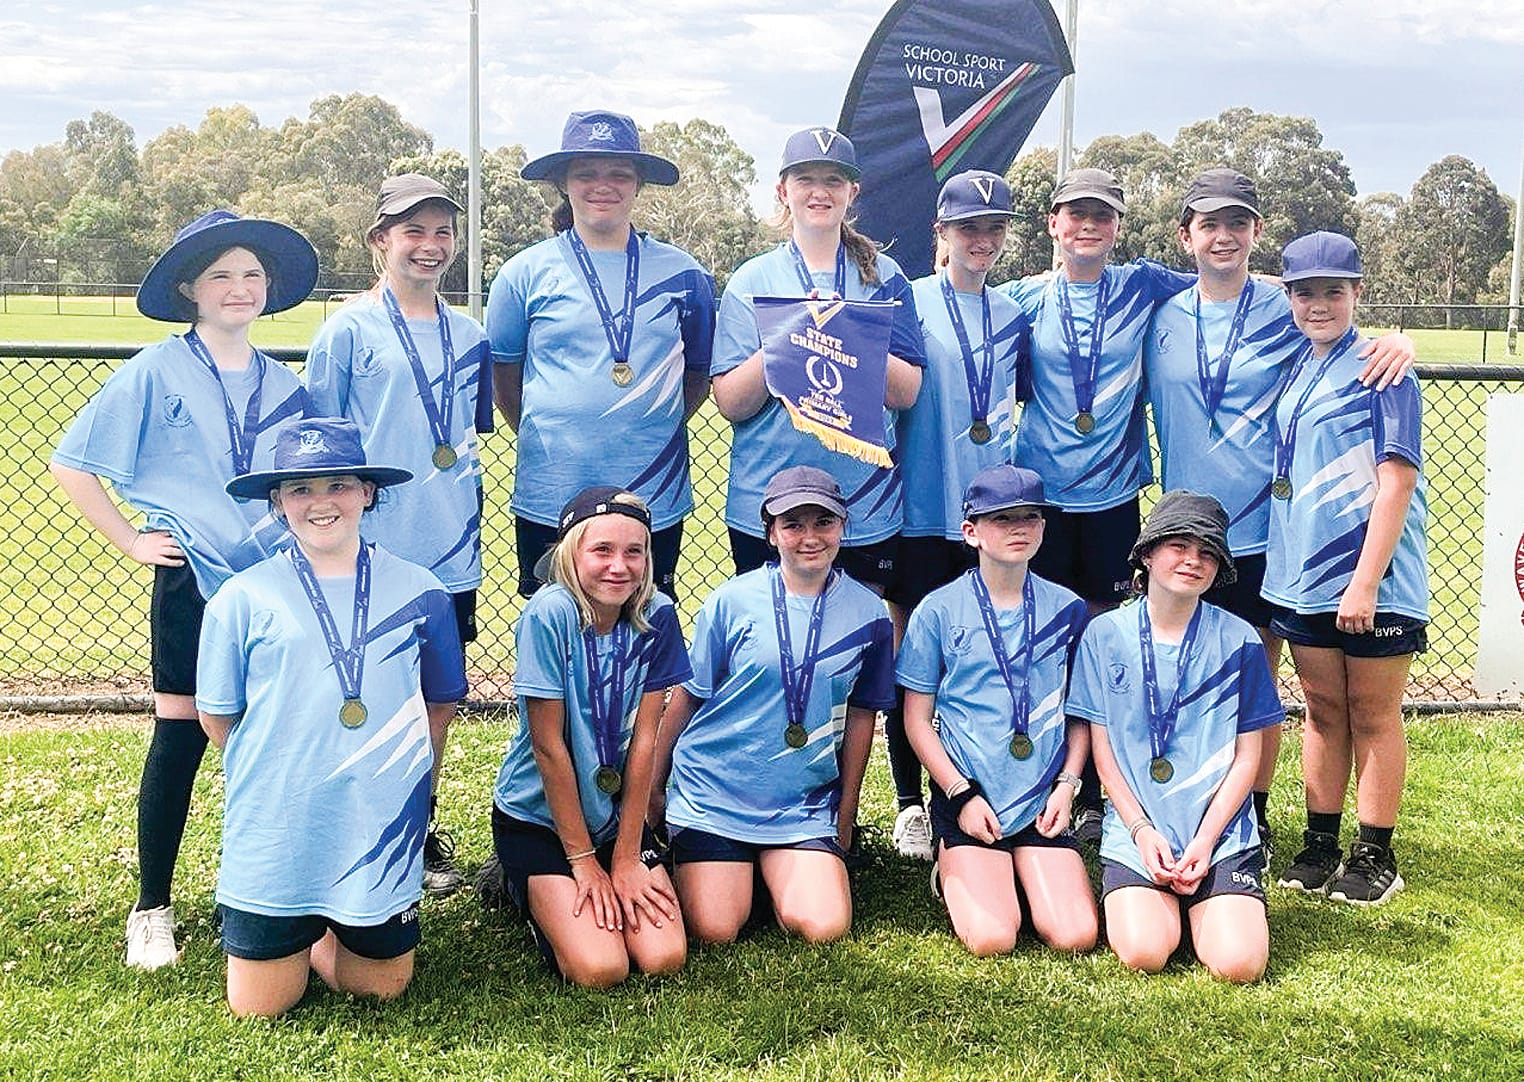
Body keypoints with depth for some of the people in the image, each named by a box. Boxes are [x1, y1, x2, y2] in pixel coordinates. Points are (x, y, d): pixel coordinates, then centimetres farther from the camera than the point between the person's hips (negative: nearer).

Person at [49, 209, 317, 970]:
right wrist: (132, 541, -6)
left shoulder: (284, 385, 8)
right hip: (194, 581, -4)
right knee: (180, 736, 1)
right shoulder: (158, 371, -5)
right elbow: (70, 463, -4)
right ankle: (152, 908, 14)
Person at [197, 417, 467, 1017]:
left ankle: (313, 934, 38)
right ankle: (288, 932, 37)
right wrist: (271, 774, 4)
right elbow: (217, 715, 5)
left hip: (382, 826, 1)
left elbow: (441, 700, 12)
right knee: (258, 1006, 7)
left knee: (382, 984, 11)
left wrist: (403, 776, 6)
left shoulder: (419, 592, 0)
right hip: (274, 827, -1)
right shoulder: (243, 597, -4)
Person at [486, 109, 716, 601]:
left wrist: (660, 427, 4)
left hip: (656, 502, 1)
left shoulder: (684, 275, 5)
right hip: (549, 501, -1)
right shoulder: (525, 273, 3)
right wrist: (542, 437, 3)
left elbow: (700, 372, 16)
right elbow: (504, 372, 12)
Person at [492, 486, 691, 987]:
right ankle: (527, 890, 13)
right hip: (538, 815, -4)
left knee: (664, 958, -11)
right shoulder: (550, 614, -21)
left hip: (617, 815, 4)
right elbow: (548, 746, -18)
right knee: (600, 969, -16)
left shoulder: (656, 616, -9)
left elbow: (644, 739, -8)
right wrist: (584, 862, -13)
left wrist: (626, 858, -8)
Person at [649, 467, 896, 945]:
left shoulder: (867, 613, 0)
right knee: (715, 932, -12)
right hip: (713, 792, -2)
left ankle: (771, 868, 15)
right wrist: (653, 789, 5)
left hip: (805, 804, 2)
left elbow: (861, 713, 9)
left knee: (825, 928, -16)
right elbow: (688, 696, 1)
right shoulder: (733, 600, -6)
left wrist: (846, 812, 11)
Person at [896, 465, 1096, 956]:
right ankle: (952, 870, 15)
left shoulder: (1067, 609, 4)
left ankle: (1020, 873, 18)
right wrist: (962, 794, -8)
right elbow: (917, 717, 0)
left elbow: (1082, 710, 11)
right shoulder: (939, 611, -3)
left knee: (1076, 937, -12)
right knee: (991, 940, -16)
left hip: (1043, 803, 2)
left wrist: (1067, 784, -2)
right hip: (967, 799, -2)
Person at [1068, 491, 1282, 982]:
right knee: (1143, 953, -22)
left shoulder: (1239, 642, 2)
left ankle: (1204, 905, 13)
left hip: (1222, 830, 0)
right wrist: (1143, 831, -9)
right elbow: (1102, 748, 3)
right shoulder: (1105, 635, 2)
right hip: (1135, 828, 0)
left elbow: (1247, 755, 2)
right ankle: (1159, 903, 11)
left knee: (1238, 963, -19)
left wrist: (1205, 839, -8)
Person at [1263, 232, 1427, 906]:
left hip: (1373, 577, -6)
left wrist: (1365, 581, -20)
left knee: (1373, 716, 5)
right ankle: (1320, 844, 23)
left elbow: (1398, 481, -15)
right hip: (1302, 574, 6)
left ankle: (1375, 856, 16)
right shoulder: (1292, 367, 9)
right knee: (1323, 710, 14)